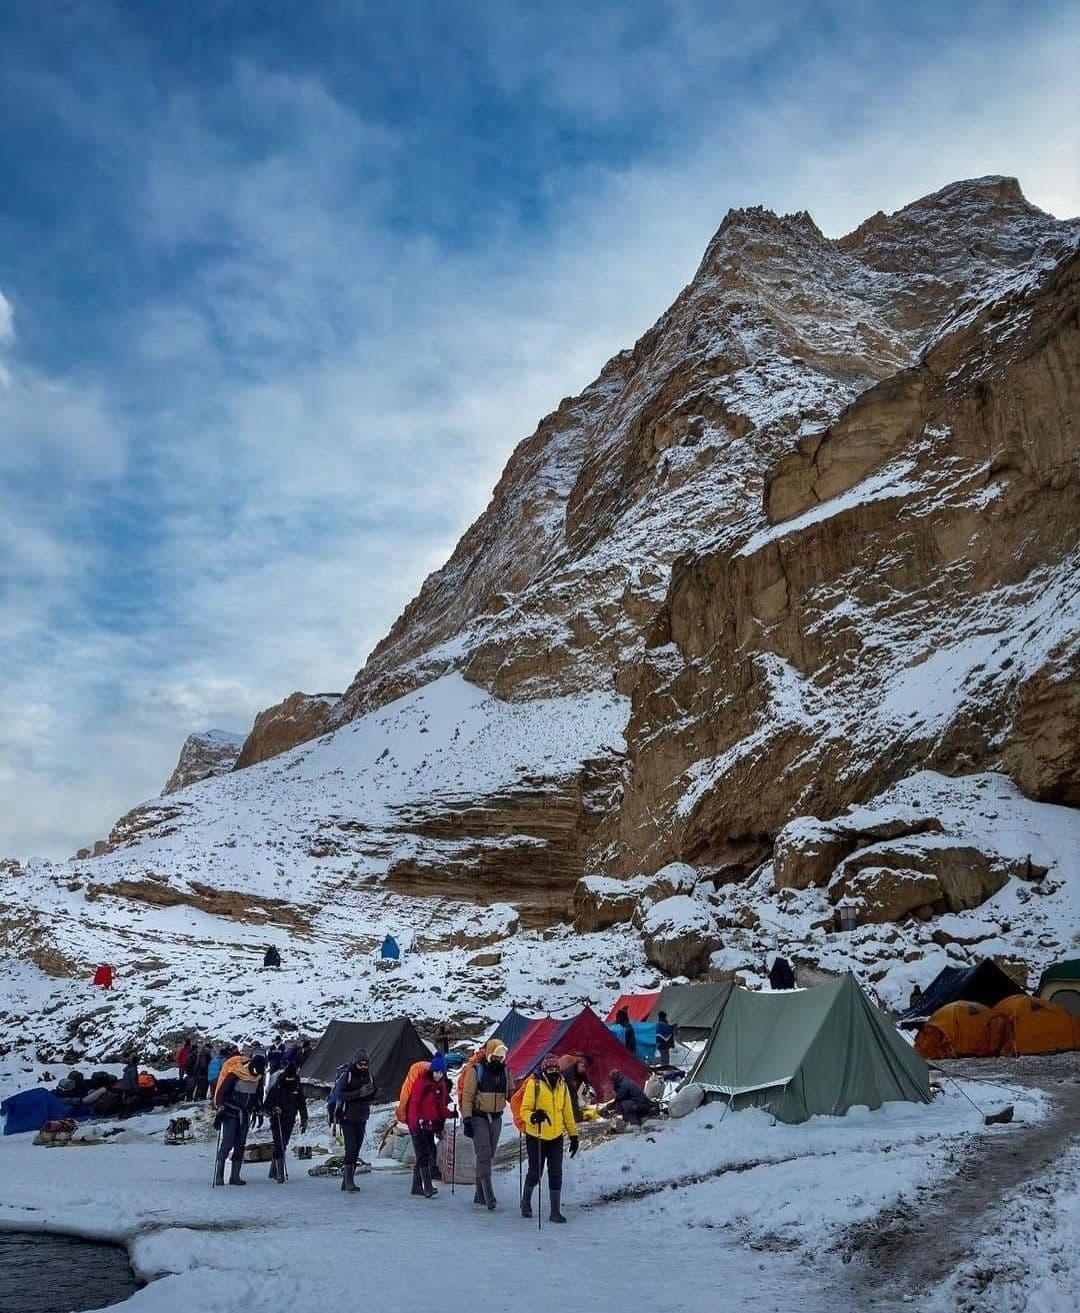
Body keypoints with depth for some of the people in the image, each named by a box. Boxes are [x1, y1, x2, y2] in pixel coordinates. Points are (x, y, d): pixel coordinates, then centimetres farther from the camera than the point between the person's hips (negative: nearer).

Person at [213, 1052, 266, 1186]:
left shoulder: (259, 1077, 3)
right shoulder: (235, 1074, -14)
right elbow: (221, 1092, -11)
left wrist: (259, 1112, 19)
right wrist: (220, 1109, -18)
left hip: (245, 1115, 5)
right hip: (231, 1113, -5)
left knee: (240, 1145, 2)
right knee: (228, 1143, -12)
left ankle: (235, 1176, 5)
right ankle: (219, 1174, -4)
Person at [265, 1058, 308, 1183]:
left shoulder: (297, 1087, 2)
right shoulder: (275, 1087, -8)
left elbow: (302, 1104, 12)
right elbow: (266, 1104, -4)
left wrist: (304, 1120, 9)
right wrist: (273, 1109, -24)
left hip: (290, 1121, 4)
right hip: (277, 1120, -4)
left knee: (283, 1146, 10)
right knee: (279, 1146, -12)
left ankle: (273, 1172, 25)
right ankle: (280, 1175, -10)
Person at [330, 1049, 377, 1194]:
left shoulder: (368, 1076, 6)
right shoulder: (346, 1075, -12)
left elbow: (372, 1095, 13)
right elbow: (340, 1095, -20)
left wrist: (371, 1092, -11)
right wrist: (359, 1093, -29)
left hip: (361, 1118, 6)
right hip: (347, 1117, -6)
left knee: (356, 1150, 9)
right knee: (350, 1149, -12)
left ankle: (347, 1182, 18)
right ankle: (348, 1182, -7)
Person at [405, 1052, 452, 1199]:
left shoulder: (442, 1085, 10)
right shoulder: (421, 1082, -12)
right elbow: (414, 1104, -15)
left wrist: (449, 1114, 0)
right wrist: (415, 1123, -21)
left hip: (431, 1125, 8)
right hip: (418, 1124, -8)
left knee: (430, 1155, 9)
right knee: (424, 1155, -13)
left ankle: (417, 1187, 20)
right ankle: (428, 1188, -17)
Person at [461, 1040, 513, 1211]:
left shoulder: (505, 1071, 6)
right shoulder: (476, 1070, -9)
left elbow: (512, 1093, 16)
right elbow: (467, 1096, -9)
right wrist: (467, 1119, -14)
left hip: (496, 1118, 5)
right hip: (478, 1118, -5)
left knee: (489, 1156, 9)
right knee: (484, 1155, -14)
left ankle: (480, 1195, 19)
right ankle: (489, 1196, -17)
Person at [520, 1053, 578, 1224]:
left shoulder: (562, 1086, 4)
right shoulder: (534, 1084, -12)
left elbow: (568, 1113, 12)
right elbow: (524, 1110, -14)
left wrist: (573, 1135, 10)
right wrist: (533, 1117, -35)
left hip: (556, 1138, 4)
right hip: (536, 1137, -4)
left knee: (556, 1175, 2)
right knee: (535, 1173, 7)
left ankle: (555, 1211, 12)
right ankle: (526, 1202, 32)